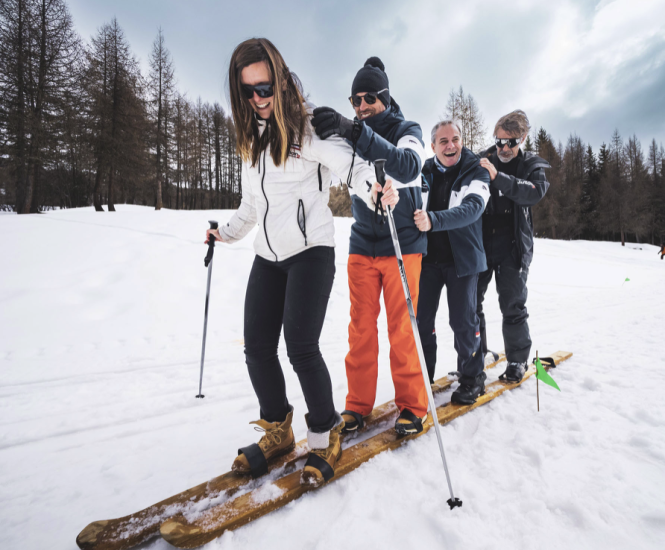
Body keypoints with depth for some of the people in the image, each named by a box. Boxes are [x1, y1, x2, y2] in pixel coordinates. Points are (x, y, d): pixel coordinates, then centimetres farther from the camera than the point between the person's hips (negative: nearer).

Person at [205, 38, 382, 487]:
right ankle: (277, 430, 24)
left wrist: (374, 184, -41)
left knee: (300, 347, -13)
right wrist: (228, 233, 35)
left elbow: (347, 160, -20)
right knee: (257, 348, 2)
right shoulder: (252, 137, 15)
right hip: (268, 256, 7)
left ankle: (326, 437, 10)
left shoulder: (308, 127, -6)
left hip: (310, 251, -6)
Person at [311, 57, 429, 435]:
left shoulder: (407, 130, -2)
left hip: (402, 244, -3)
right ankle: (359, 403, 15)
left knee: (402, 328, -1)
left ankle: (412, 404, 14)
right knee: (361, 326, 3)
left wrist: (356, 132, -37)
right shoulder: (350, 136, 10)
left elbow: (408, 167, -25)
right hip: (362, 245, 3)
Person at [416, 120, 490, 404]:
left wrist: (434, 220, -41)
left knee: (463, 321, 1)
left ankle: (473, 377, 23)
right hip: (428, 256, 3)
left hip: (461, 258, -3)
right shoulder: (425, 172, 5)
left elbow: (472, 208, -24)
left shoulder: (476, 171, -7)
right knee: (421, 318, 6)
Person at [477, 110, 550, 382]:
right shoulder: (482, 161, 8)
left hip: (513, 247, -2)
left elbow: (535, 192, -19)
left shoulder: (533, 165, 4)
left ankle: (518, 360, 18)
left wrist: (497, 177, -31)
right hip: (480, 244, 2)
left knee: (512, 305, 0)